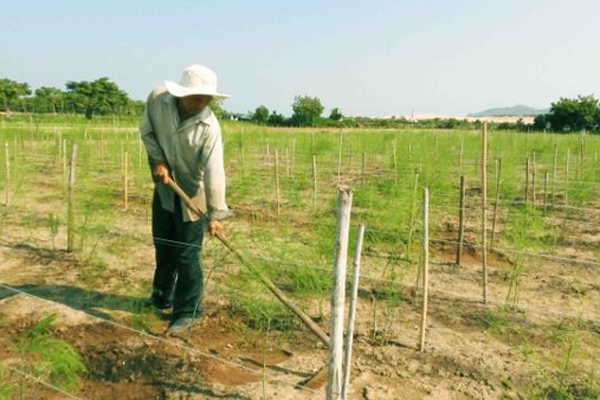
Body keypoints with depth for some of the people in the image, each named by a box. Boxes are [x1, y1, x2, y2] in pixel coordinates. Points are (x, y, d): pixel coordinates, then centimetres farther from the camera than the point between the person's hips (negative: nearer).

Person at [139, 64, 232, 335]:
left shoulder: (209, 127, -26)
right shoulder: (157, 99, -14)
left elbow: (214, 171, -31)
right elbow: (147, 131, 1)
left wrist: (216, 213, -36)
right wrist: (158, 160, -15)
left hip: (192, 193, -5)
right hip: (164, 187, 5)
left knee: (187, 255, -3)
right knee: (162, 246, 21)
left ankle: (188, 311, 15)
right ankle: (163, 296, 43)